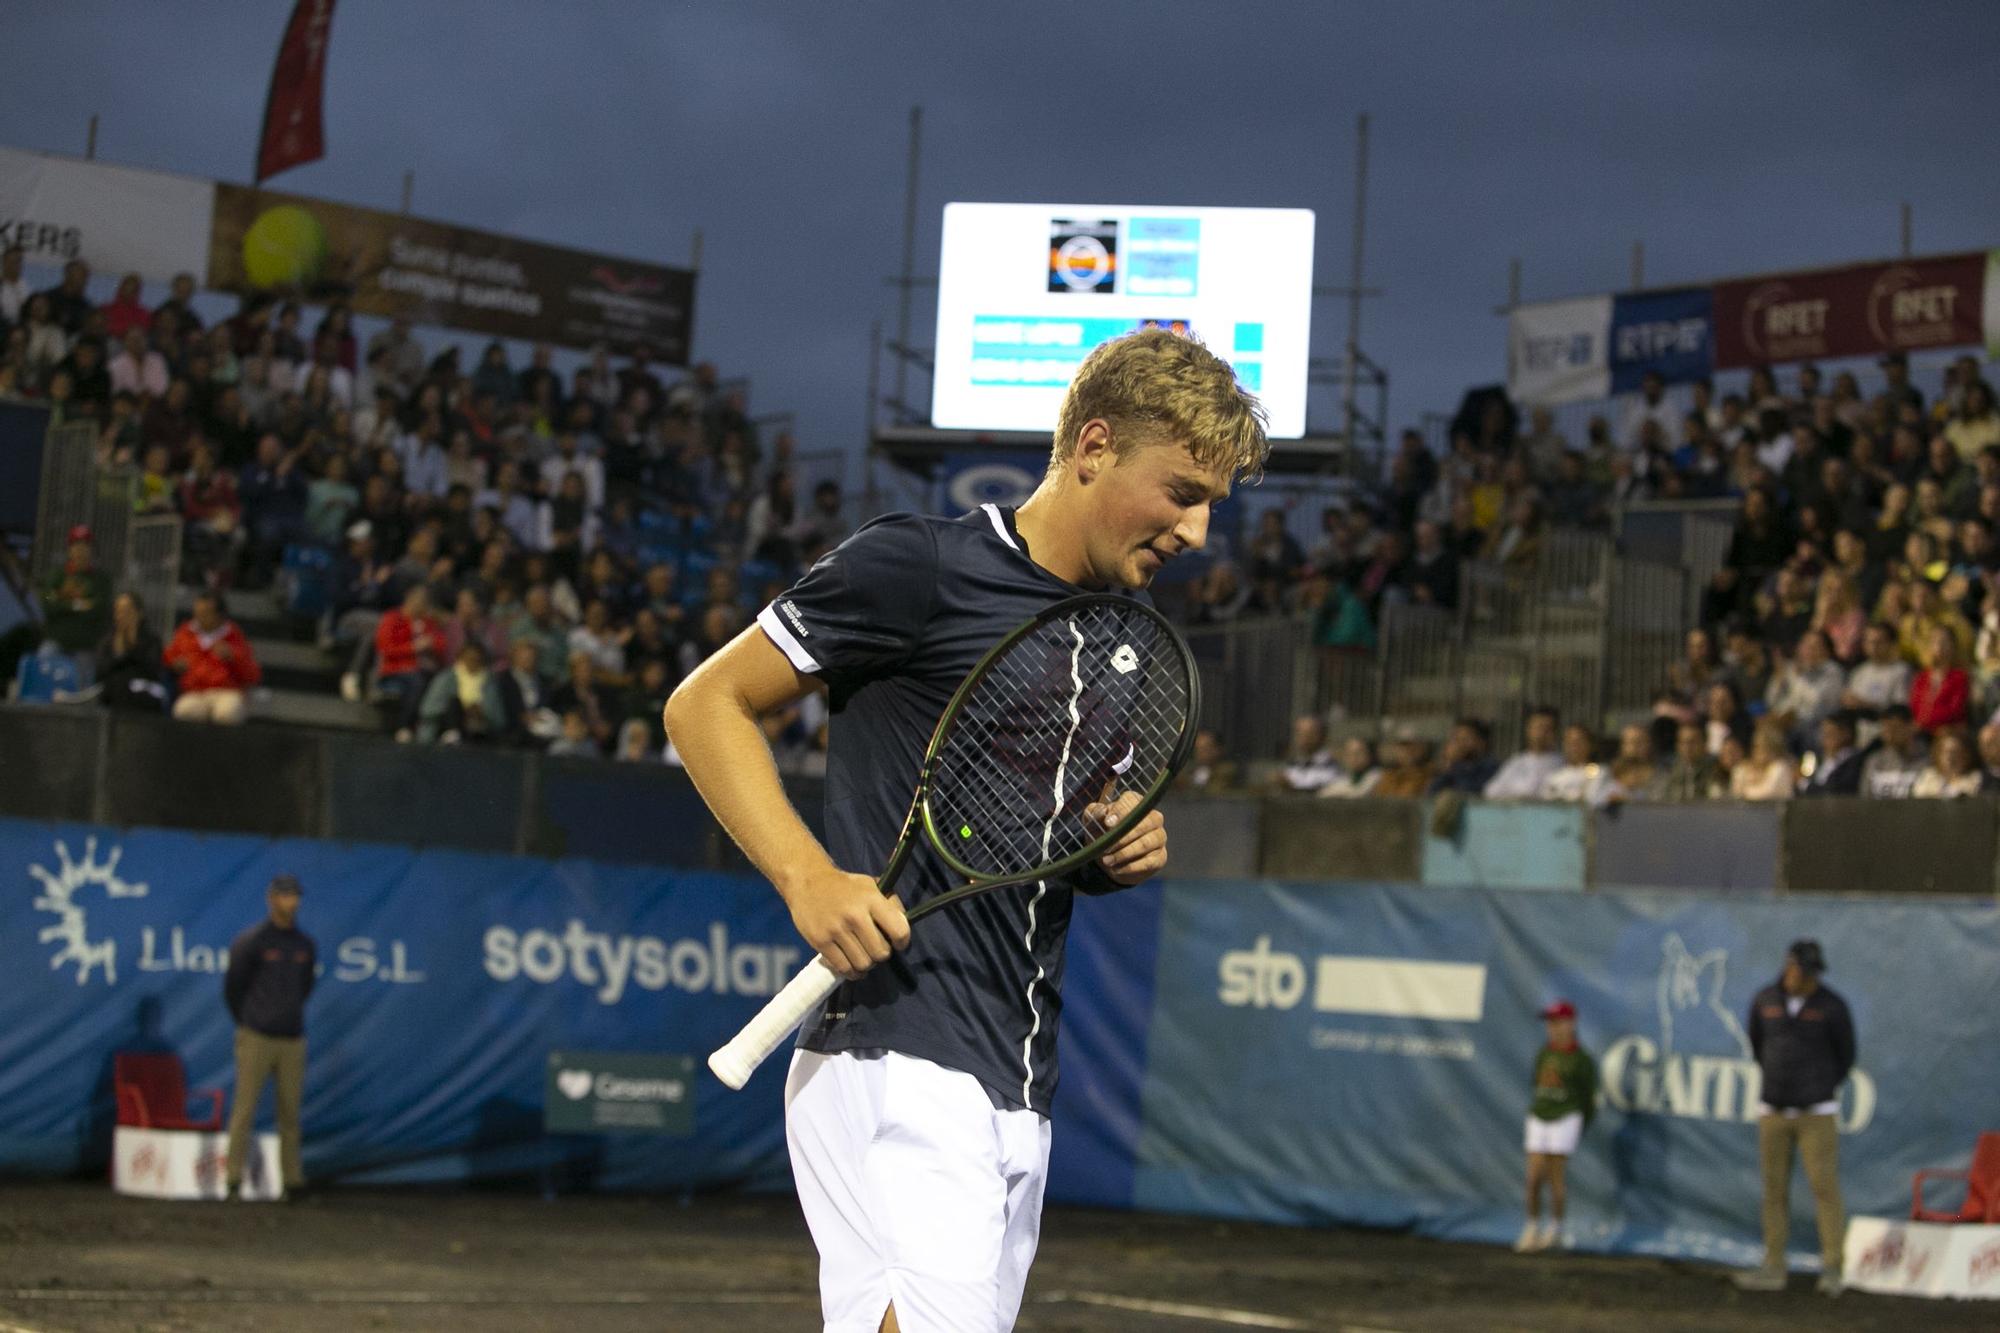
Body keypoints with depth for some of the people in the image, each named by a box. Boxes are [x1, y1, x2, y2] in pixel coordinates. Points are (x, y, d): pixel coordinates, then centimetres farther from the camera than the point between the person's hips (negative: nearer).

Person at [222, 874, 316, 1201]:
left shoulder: (306, 945, 9)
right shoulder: (250, 942, -7)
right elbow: (232, 988, 1)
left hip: (292, 1041, 4)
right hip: (256, 1039, -4)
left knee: (291, 1112, 5)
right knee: (244, 1109, -5)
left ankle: (293, 1180, 10)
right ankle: (234, 1178, -4)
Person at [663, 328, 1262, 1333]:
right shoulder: (921, 566, -4)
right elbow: (705, 704, -2)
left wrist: (1126, 854, 7)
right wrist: (808, 875, -15)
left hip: (1020, 1097, 8)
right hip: (897, 1063, -8)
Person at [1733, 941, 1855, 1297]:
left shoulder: (1832, 1006, -9)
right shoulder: (1765, 1001, -1)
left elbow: (1845, 1055, 5)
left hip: (1818, 1113, -3)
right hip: (1773, 1113, 3)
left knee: (1825, 1187, -9)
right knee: (1775, 1191, 6)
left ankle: (1831, 1270, -7)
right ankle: (1773, 1269, 12)